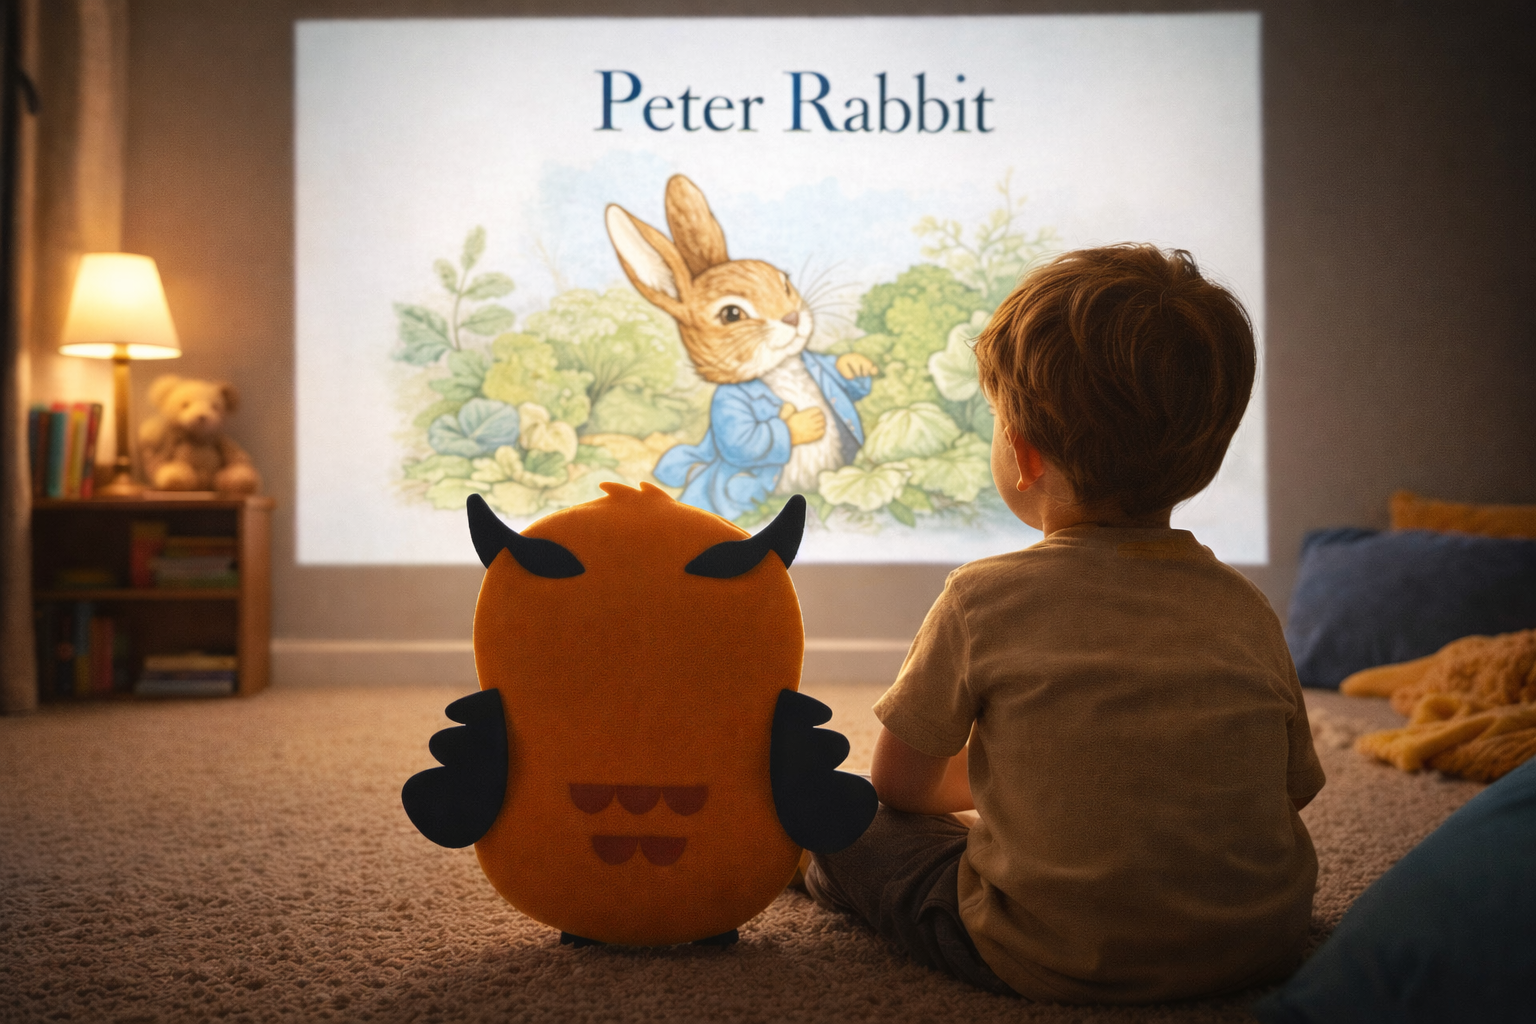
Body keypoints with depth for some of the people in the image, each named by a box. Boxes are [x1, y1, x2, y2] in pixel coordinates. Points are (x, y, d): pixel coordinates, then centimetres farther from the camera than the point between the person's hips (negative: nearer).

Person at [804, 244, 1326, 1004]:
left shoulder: (984, 598, -10)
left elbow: (899, 783, 1)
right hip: (1259, 949, 5)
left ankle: (829, 874, 42)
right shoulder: (1247, 611, 0)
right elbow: (1292, 791, 9)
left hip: (1053, 962, -4)